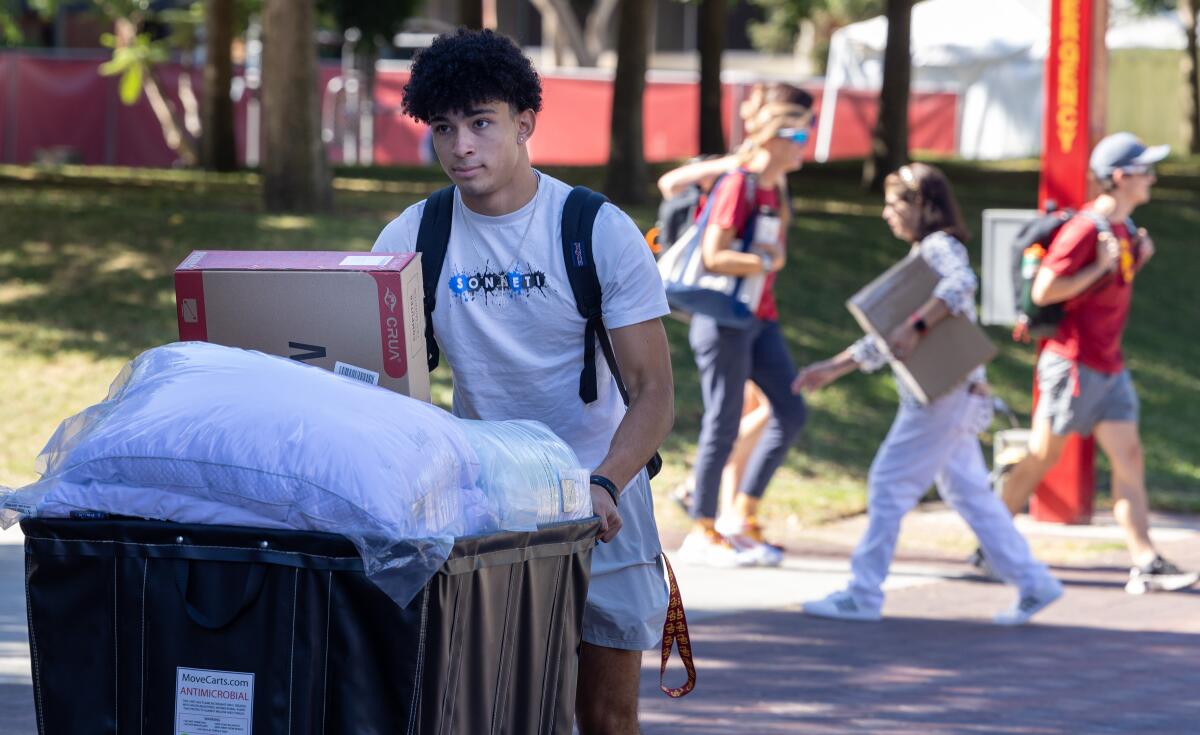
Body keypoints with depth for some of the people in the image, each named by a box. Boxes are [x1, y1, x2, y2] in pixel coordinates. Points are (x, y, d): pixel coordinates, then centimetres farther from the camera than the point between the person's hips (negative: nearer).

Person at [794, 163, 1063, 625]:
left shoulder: (940, 246, -8)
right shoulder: (923, 254, 22)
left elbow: (961, 283, -32)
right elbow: (890, 335, 26)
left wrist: (916, 326, -37)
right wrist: (834, 368, 25)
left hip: (944, 391, -10)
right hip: (944, 393, 10)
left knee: (889, 485, -6)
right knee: (966, 491, 10)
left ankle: (863, 595, -4)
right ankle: (1032, 583, 10)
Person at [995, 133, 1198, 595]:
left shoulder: (1122, 227, 12)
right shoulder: (1085, 229, -17)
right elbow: (1043, 291, -21)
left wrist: (1137, 260, 6)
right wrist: (1102, 267, -21)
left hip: (1109, 368, 9)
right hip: (1075, 363, -9)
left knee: (1129, 459, 0)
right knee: (1042, 458, 2)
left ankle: (1146, 565, -5)